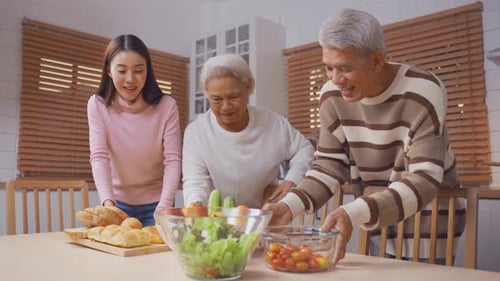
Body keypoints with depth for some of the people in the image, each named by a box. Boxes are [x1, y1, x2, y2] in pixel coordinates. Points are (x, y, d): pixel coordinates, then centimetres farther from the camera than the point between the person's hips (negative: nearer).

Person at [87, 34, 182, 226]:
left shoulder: (166, 106, -15)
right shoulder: (97, 105, -11)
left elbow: (173, 160, -18)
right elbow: (99, 157, -19)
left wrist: (164, 206, -33)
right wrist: (107, 201, -35)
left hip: (156, 202, -1)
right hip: (119, 201, 1)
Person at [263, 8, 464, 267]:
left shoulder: (421, 93, -24)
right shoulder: (332, 96, -10)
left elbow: (424, 179, -29)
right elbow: (329, 164, -6)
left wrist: (355, 214, -43)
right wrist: (290, 205, -23)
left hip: (429, 216, -3)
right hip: (374, 219, 4)